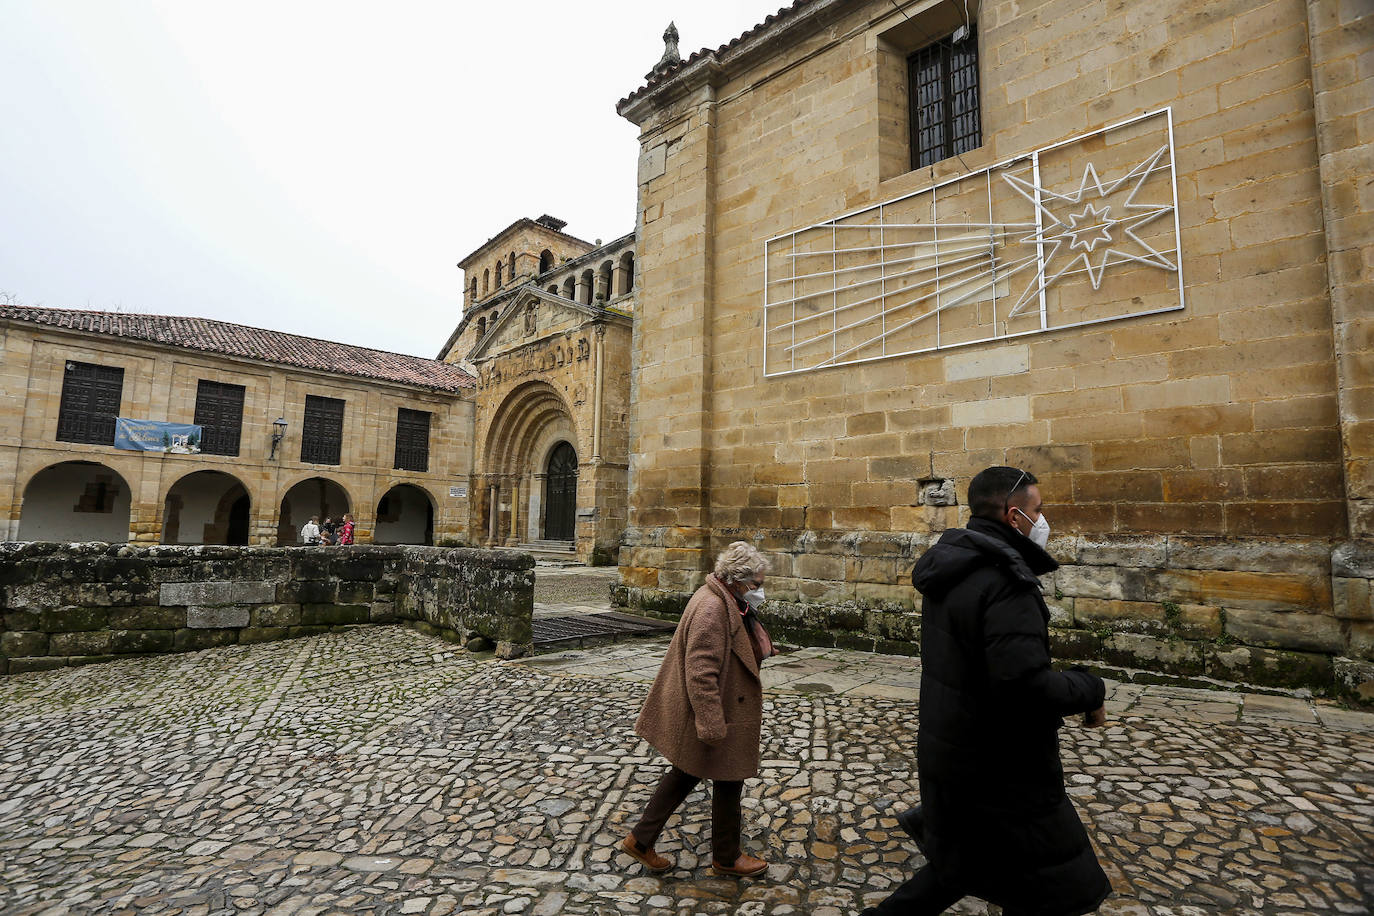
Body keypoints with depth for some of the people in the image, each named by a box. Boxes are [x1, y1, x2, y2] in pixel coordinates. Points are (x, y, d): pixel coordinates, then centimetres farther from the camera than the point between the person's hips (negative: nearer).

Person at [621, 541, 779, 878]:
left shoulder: (727, 602, 5)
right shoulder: (711, 610, -28)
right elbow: (701, 673, -30)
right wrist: (713, 727, -27)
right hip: (718, 713, -10)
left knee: (686, 773, 19)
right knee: (728, 781, 10)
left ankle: (641, 840, 31)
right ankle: (726, 857, 33)